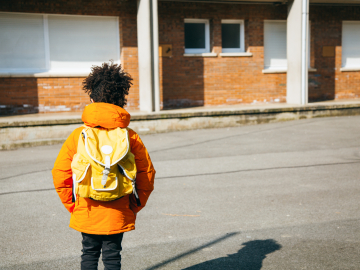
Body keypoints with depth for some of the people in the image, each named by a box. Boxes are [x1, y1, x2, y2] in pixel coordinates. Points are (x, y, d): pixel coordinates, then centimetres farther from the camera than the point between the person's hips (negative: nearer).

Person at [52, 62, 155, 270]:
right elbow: (147, 173, -7)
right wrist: (134, 205, 5)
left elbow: (60, 173, -5)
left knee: (89, 253, 18)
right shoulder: (130, 136, -6)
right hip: (118, 214, 0)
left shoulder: (78, 135, -6)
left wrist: (72, 204, 7)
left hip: (86, 213, 1)